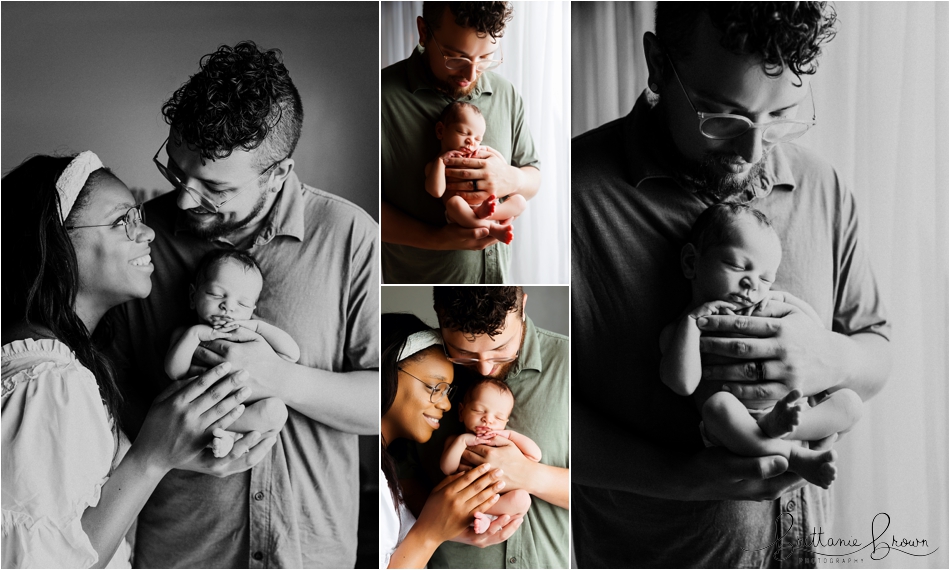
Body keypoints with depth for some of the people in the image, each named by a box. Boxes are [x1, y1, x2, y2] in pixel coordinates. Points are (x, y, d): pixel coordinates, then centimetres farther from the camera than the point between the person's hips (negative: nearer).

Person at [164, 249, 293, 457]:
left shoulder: (250, 335, 10)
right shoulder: (187, 335, 9)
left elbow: (292, 354, -1)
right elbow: (175, 372, -8)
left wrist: (258, 326, -5)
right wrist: (194, 333, -15)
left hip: (247, 414, 0)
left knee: (275, 409, -28)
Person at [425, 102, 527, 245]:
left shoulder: (477, 158, 24)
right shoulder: (437, 164, 9)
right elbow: (436, 192, -11)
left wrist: (488, 150, 12)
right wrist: (440, 160, -10)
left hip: (490, 205, 6)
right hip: (463, 214, -6)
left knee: (519, 200, -10)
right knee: (454, 202, -34)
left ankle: (485, 212, -34)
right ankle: (491, 228, -34)